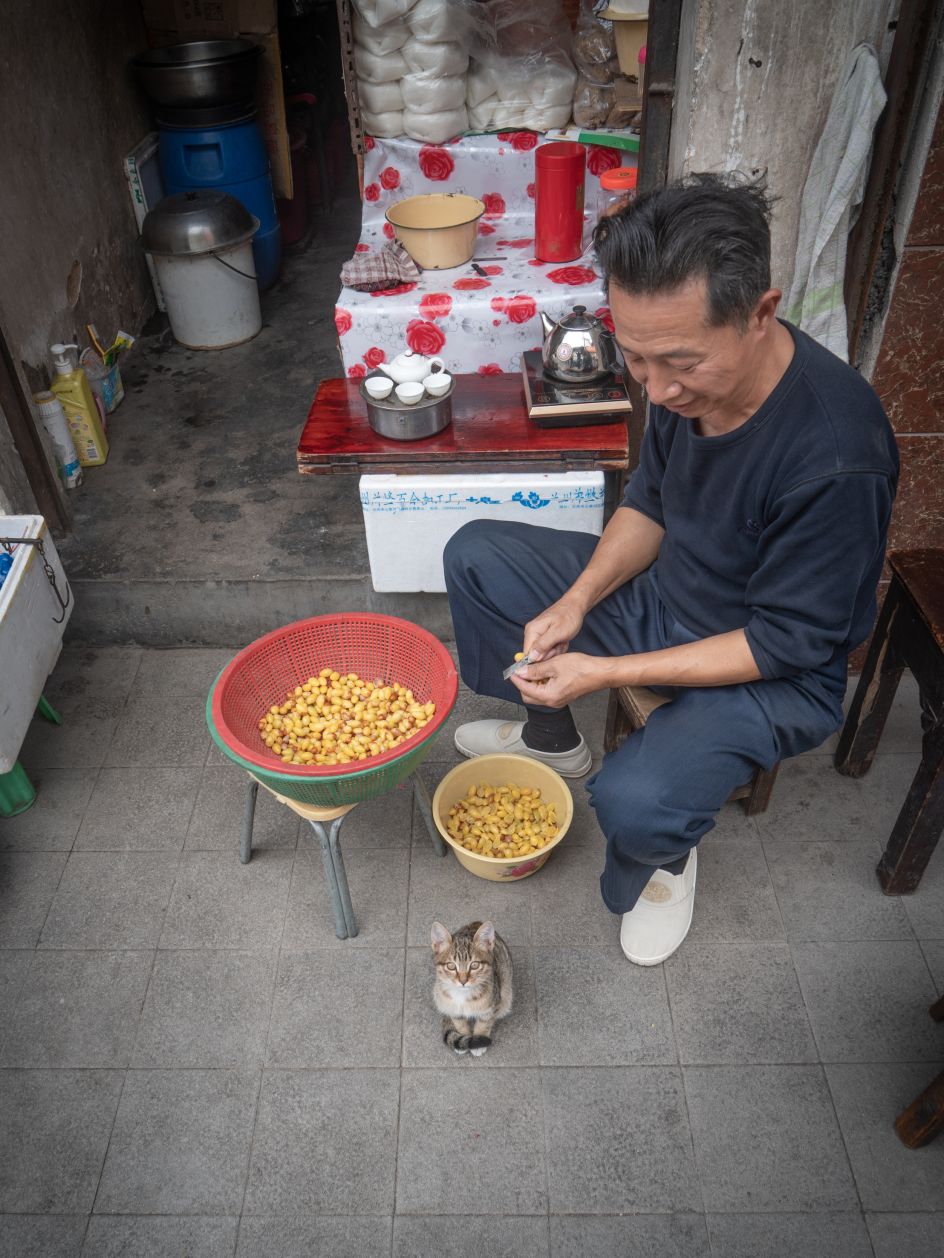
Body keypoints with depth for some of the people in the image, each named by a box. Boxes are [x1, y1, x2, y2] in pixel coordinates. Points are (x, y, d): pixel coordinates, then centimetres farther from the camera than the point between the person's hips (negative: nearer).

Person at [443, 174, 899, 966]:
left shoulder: (836, 458, -35)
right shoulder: (688, 373, -13)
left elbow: (786, 642, -26)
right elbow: (650, 501, 3)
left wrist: (608, 672, -28)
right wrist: (578, 599, -12)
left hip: (778, 670, -7)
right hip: (661, 594, 7)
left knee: (637, 801, -33)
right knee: (475, 555, 5)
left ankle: (666, 859, 8)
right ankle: (551, 735, 23)